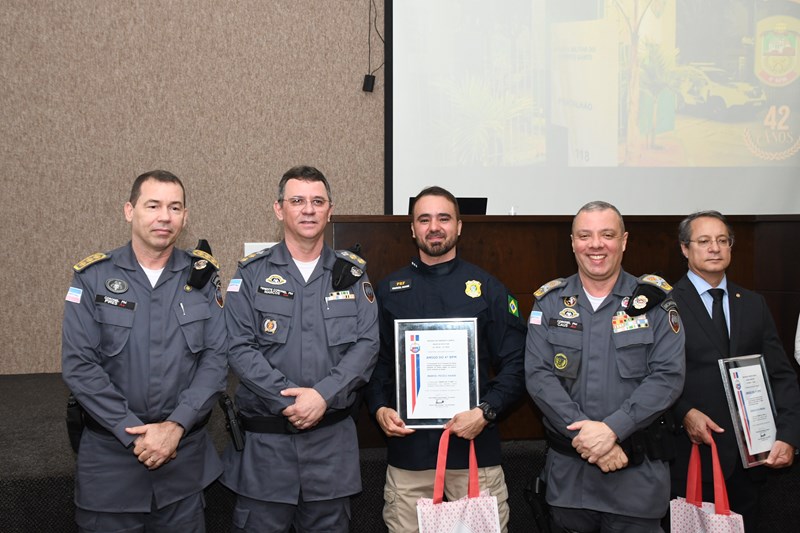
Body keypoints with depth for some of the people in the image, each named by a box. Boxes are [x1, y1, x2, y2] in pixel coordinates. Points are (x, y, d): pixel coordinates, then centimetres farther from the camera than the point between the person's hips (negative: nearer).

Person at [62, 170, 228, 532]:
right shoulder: (93, 278, -4)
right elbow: (78, 366, -9)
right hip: (109, 454, -1)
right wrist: (134, 433, -14)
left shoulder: (202, 277, 0)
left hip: (185, 454, 1)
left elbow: (216, 359, -4)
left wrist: (176, 426, -14)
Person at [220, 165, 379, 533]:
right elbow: (239, 348, -7)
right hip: (264, 438, -1)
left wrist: (324, 395, -16)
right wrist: (290, 399, -16)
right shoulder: (252, 274, 1)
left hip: (333, 437, 2)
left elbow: (367, 345, -3)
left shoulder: (352, 274, 6)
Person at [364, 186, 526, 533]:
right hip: (407, 446, 1)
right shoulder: (390, 290, 8)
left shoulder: (488, 289, 4)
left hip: (475, 444, -1)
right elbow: (376, 360, 10)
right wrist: (380, 409, -6)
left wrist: (486, 412, -13)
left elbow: (515, 364, 1)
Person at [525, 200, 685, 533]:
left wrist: (612, 429, -18)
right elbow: (538, 375, -5)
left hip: (638, 472, -1)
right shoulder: (550, 302, 3)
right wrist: (582, 432, -16)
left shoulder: (654, 302, 0)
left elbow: (668, 377, -8)